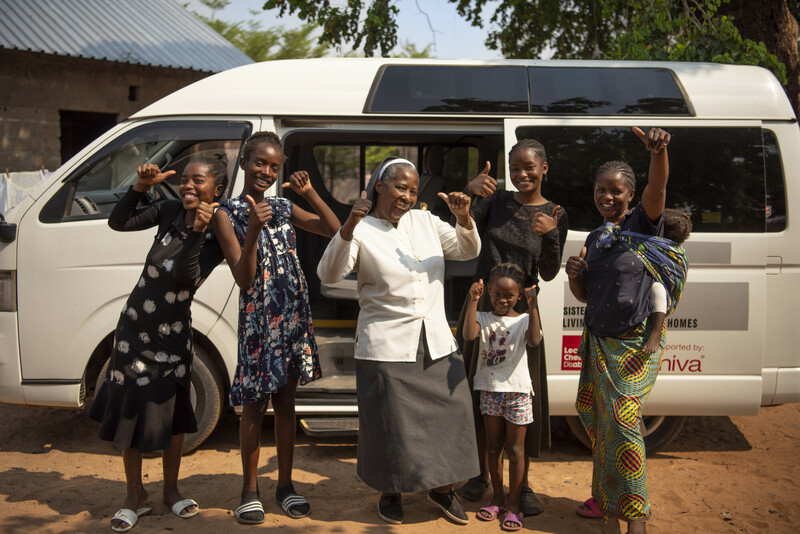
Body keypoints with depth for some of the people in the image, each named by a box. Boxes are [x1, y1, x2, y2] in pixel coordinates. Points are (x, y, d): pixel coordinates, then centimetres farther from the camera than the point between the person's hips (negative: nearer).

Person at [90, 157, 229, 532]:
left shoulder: (216, 235, -13)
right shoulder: (169, 211, -5)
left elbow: (185, 275, -26)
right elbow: (118, 222, 1)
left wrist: (198, 231, -40)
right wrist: (141, 186, -10)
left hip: (172, 335, -2)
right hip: (135, 328, 3)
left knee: (172, 413, 10)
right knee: (128, 411, 7)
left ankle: (171, 491, 30)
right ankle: (135, 498, 22)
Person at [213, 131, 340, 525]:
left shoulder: (284, 208, 10)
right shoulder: (228, 213, -4)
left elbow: (334, 230, 7)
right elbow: (243, 279, -11)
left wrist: (310, 193, -1)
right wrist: (254, 230, -25)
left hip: (293, 316, 4)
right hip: (257, 318, -4)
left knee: (285, 403, 12)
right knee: (254, 406, 4)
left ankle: (285, 484, 23)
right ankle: (250, 489, 18)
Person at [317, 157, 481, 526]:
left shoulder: (425, 221, 9)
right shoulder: (362, 232, -6)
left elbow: (468, 251, 10)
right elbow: (328, 274, -20)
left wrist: (463, 218, -10)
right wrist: (348, 227, -34)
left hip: (438, 345, 5)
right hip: (387, 349, -5)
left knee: (448, 417, 11)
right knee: (390, 425, 5)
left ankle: (442, 488, 32)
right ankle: (391, 493, 30)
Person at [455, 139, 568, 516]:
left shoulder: (555, 215, -1)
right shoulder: (496, 201, 2)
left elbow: (549, 273, -7)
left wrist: (550, 234, -24)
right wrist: (469, 193, -33)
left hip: (520, 309, -2)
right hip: (481, 304, 2)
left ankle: (523, 485, 15)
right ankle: (481, 474, 25)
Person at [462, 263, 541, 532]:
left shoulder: (524, 320, -4)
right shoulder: (483, 318, 0)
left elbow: (534, 340, -25)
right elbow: (469, 335, -21)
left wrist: (533, 306, -32)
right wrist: (473, 300, -26)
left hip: (517, 391, -2)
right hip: (490, 390, 2)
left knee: (515, 448, 4)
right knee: (494, 446, 13)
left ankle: (513, 504, 15)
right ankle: (497, 497, 27)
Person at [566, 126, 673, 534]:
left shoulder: (643, 223, -5)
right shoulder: (593, 238, 12)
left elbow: (657, 187, -28)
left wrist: (658, 151, -48)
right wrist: (573, 275, -7)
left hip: (636, 342, -6)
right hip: (598, 340, 7)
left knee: (623, 418, -11)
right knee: (599, 419, 12)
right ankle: (605, 497, 28)